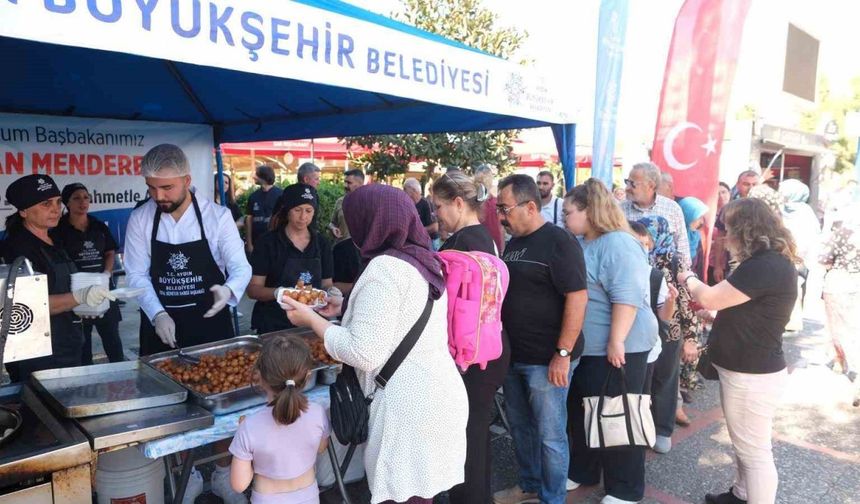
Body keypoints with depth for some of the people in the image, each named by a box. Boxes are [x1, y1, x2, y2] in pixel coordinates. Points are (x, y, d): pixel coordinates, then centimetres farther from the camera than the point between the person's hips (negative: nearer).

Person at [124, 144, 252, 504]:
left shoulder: (217, 216, -9)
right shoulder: (140, 220, -3)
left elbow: (240, 267, -11)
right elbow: (137, 276, -4)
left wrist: (229, 289, -33)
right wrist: (158, 315, -19)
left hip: (211, 324, -1)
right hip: (161, 327, 2)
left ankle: (224, 474, 29)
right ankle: (187, 474, 32)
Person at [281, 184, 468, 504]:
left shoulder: (385, 267, -17)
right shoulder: (423, 260, 9)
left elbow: (365, 354, -18)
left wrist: (312, 320, -7)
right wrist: (345, 307, 21)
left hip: (408, 404, -9)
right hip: (439, 395, 9)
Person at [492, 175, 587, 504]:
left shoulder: (558, 242, -14)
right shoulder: (513, 242, 10)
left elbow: (577, 297, -19)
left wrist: (563, 353, -21)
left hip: (546, 359, -8)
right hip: (513, 355, 8)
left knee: (549, 434, 5)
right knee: (520, 425, 20)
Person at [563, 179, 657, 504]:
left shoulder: (618, 244, -17)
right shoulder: (579, 243, 11)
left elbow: (627, 297, -25)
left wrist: (616, 342, -27)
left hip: (617, 348, -9)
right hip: (584, 346, 9)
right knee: (580, 412, 18)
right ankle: (582, 471, 35)